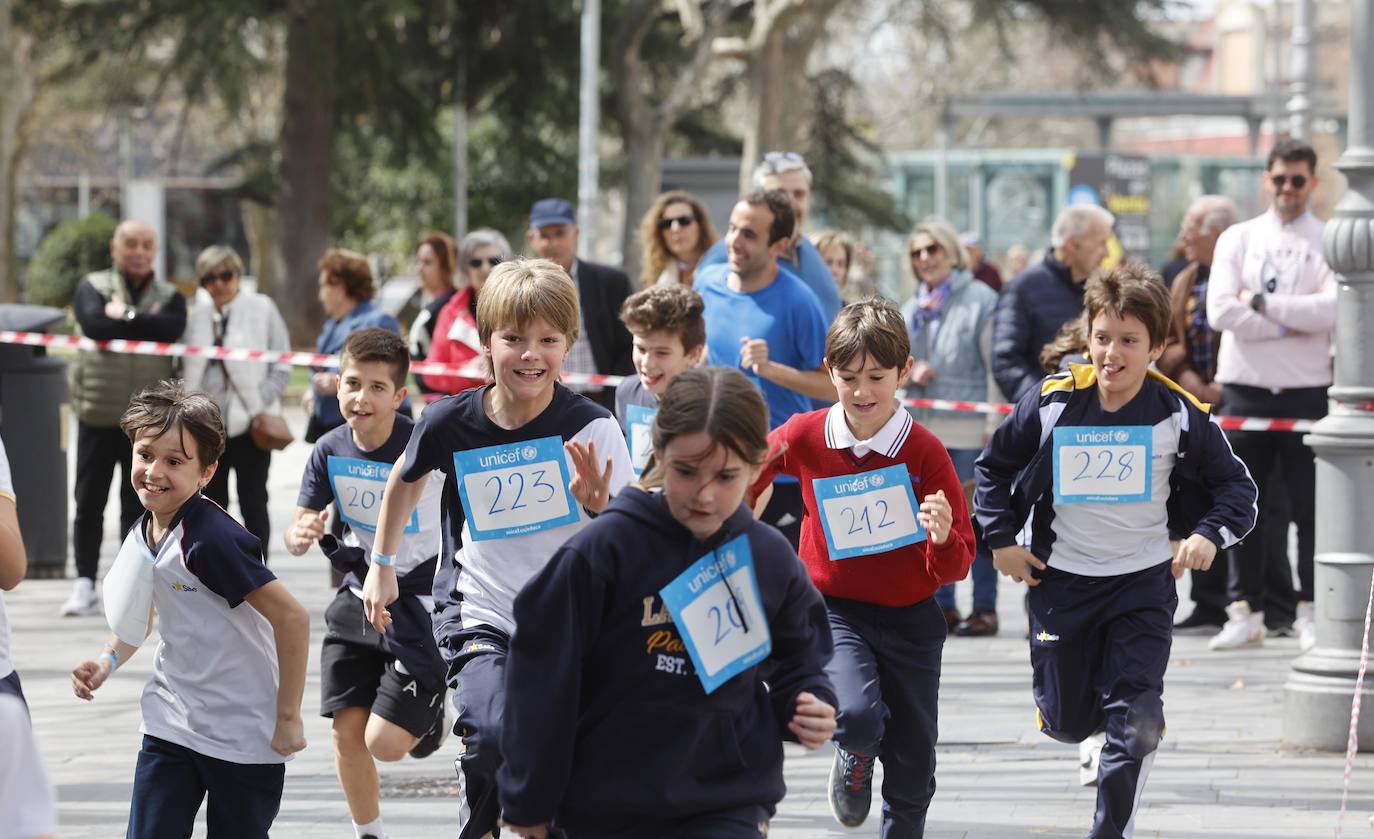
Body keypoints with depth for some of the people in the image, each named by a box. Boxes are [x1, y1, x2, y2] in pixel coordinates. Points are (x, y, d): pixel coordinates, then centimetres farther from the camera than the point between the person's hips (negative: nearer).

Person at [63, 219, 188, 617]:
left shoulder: (169, 297, 10)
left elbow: (172, 329, -12)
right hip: (98, 414, -1)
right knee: (89, 502, -1)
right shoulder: (92, 287, 5)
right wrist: (145, 322, -10)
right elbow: (94, 323, -16)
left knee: (138, 506, 5)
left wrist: (125, 316, -10)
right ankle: (84, 584, 4)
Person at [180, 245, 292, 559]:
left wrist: (260, 405, -12)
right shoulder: (198, 315, 11)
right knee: (212, 502, 8)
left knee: (253, 503, -3)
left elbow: (281, 368, -1)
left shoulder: (262, 309, -1)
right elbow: (186, 368, 16)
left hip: (249, 425, -4)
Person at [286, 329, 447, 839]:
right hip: (359, 600, 4)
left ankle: (430, 709, 26)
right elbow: (298, 531, -2)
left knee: (385, 743, -9)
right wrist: (300, 535, -24)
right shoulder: (330, 452, -6)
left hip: (421, 604, -4)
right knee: (347, 732, 4)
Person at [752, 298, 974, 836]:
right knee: (858, 716, -28)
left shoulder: (925, 452, -13)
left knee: (911, 772, 9)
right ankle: (854, 760, 9)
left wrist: (944, 539, -33)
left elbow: (954, 569, -14)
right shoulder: (803, 438, -10)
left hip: (909, 619, 1)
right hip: (834, 610, -1)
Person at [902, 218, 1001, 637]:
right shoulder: (913, 307, 16)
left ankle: (985, 607, 1)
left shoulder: (980, 299, -4)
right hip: (922, 429, 6)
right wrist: (909, 372, -5)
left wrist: (994, 424, -13)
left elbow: (996, 364, -7)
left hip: (968, 430, -6)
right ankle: (941, 605, 14)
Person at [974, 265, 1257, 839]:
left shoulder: (1180, 414, -12)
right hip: (1060, 577, 1)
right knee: (1065, 718, 12)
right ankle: (1095, 737, 50)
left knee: (1135, 722, -11)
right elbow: (995, 468, 6)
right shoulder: (1052, 403, -11)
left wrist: (1210, 535, -18)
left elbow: (1234, 485, 0)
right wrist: (1000, 540, 0)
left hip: (1144, 581, -1)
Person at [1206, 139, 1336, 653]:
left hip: (1307, 389, -2)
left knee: (1312, 507, 2)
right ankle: (1245, 611, 12)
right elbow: (1222, 311, -6)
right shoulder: (1238, 239, 7)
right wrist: (1293, 323, -12)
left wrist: (1262, 303, -12)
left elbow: (1332, 310, -14)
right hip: (1246, 385, 2)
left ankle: (1311, 611, 9)